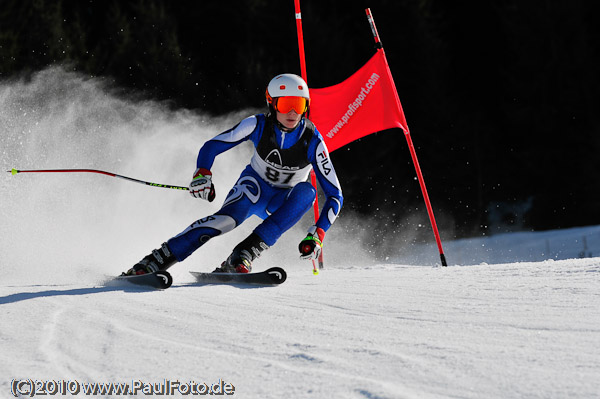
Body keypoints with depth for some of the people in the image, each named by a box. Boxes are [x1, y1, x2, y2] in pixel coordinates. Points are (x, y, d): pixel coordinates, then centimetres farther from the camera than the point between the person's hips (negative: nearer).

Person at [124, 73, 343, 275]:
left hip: (283, 203, 1)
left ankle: (246, 253, -37)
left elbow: (334, 194, -19)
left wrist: (318, 234, -32)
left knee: (307, 191, -33)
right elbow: (212, 146, -13)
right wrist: (202, 174, -34)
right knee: (229, 217, -34)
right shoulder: (258, 125, -20)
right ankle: (157, 260, -37)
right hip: (254, 184, -1)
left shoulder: (313, 141, -22)